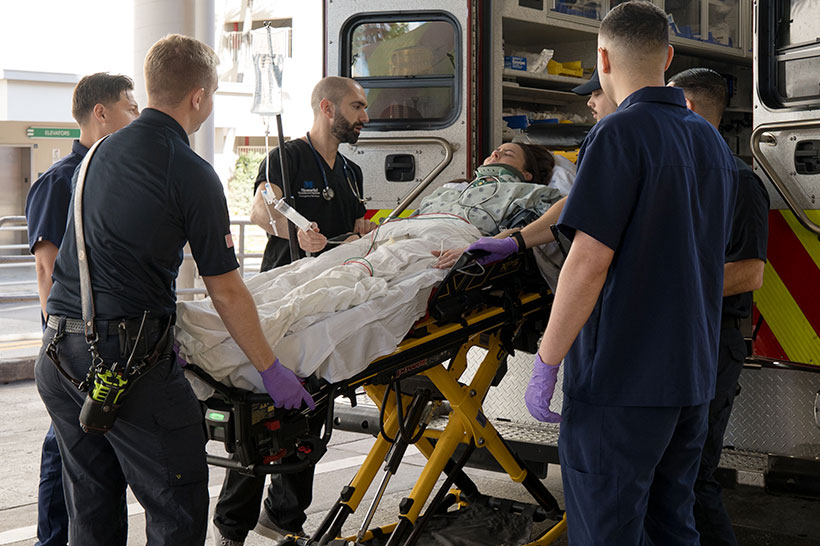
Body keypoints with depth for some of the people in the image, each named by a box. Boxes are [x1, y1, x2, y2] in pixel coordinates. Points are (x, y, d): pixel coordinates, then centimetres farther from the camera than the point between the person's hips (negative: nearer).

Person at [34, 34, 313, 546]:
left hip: (60, 351, 8)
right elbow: (226, 293, -7)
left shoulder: (101, 152, 11)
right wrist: (272, 370, 2)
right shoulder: (191, 174, -10)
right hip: (129, 357, -7)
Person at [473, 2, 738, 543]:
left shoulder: (620, 133, -13)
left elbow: (589, 260, -20)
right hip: (692, 376, 8)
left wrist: (545, 364, -14)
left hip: (619, 377, -8)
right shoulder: (713, 142, 12)